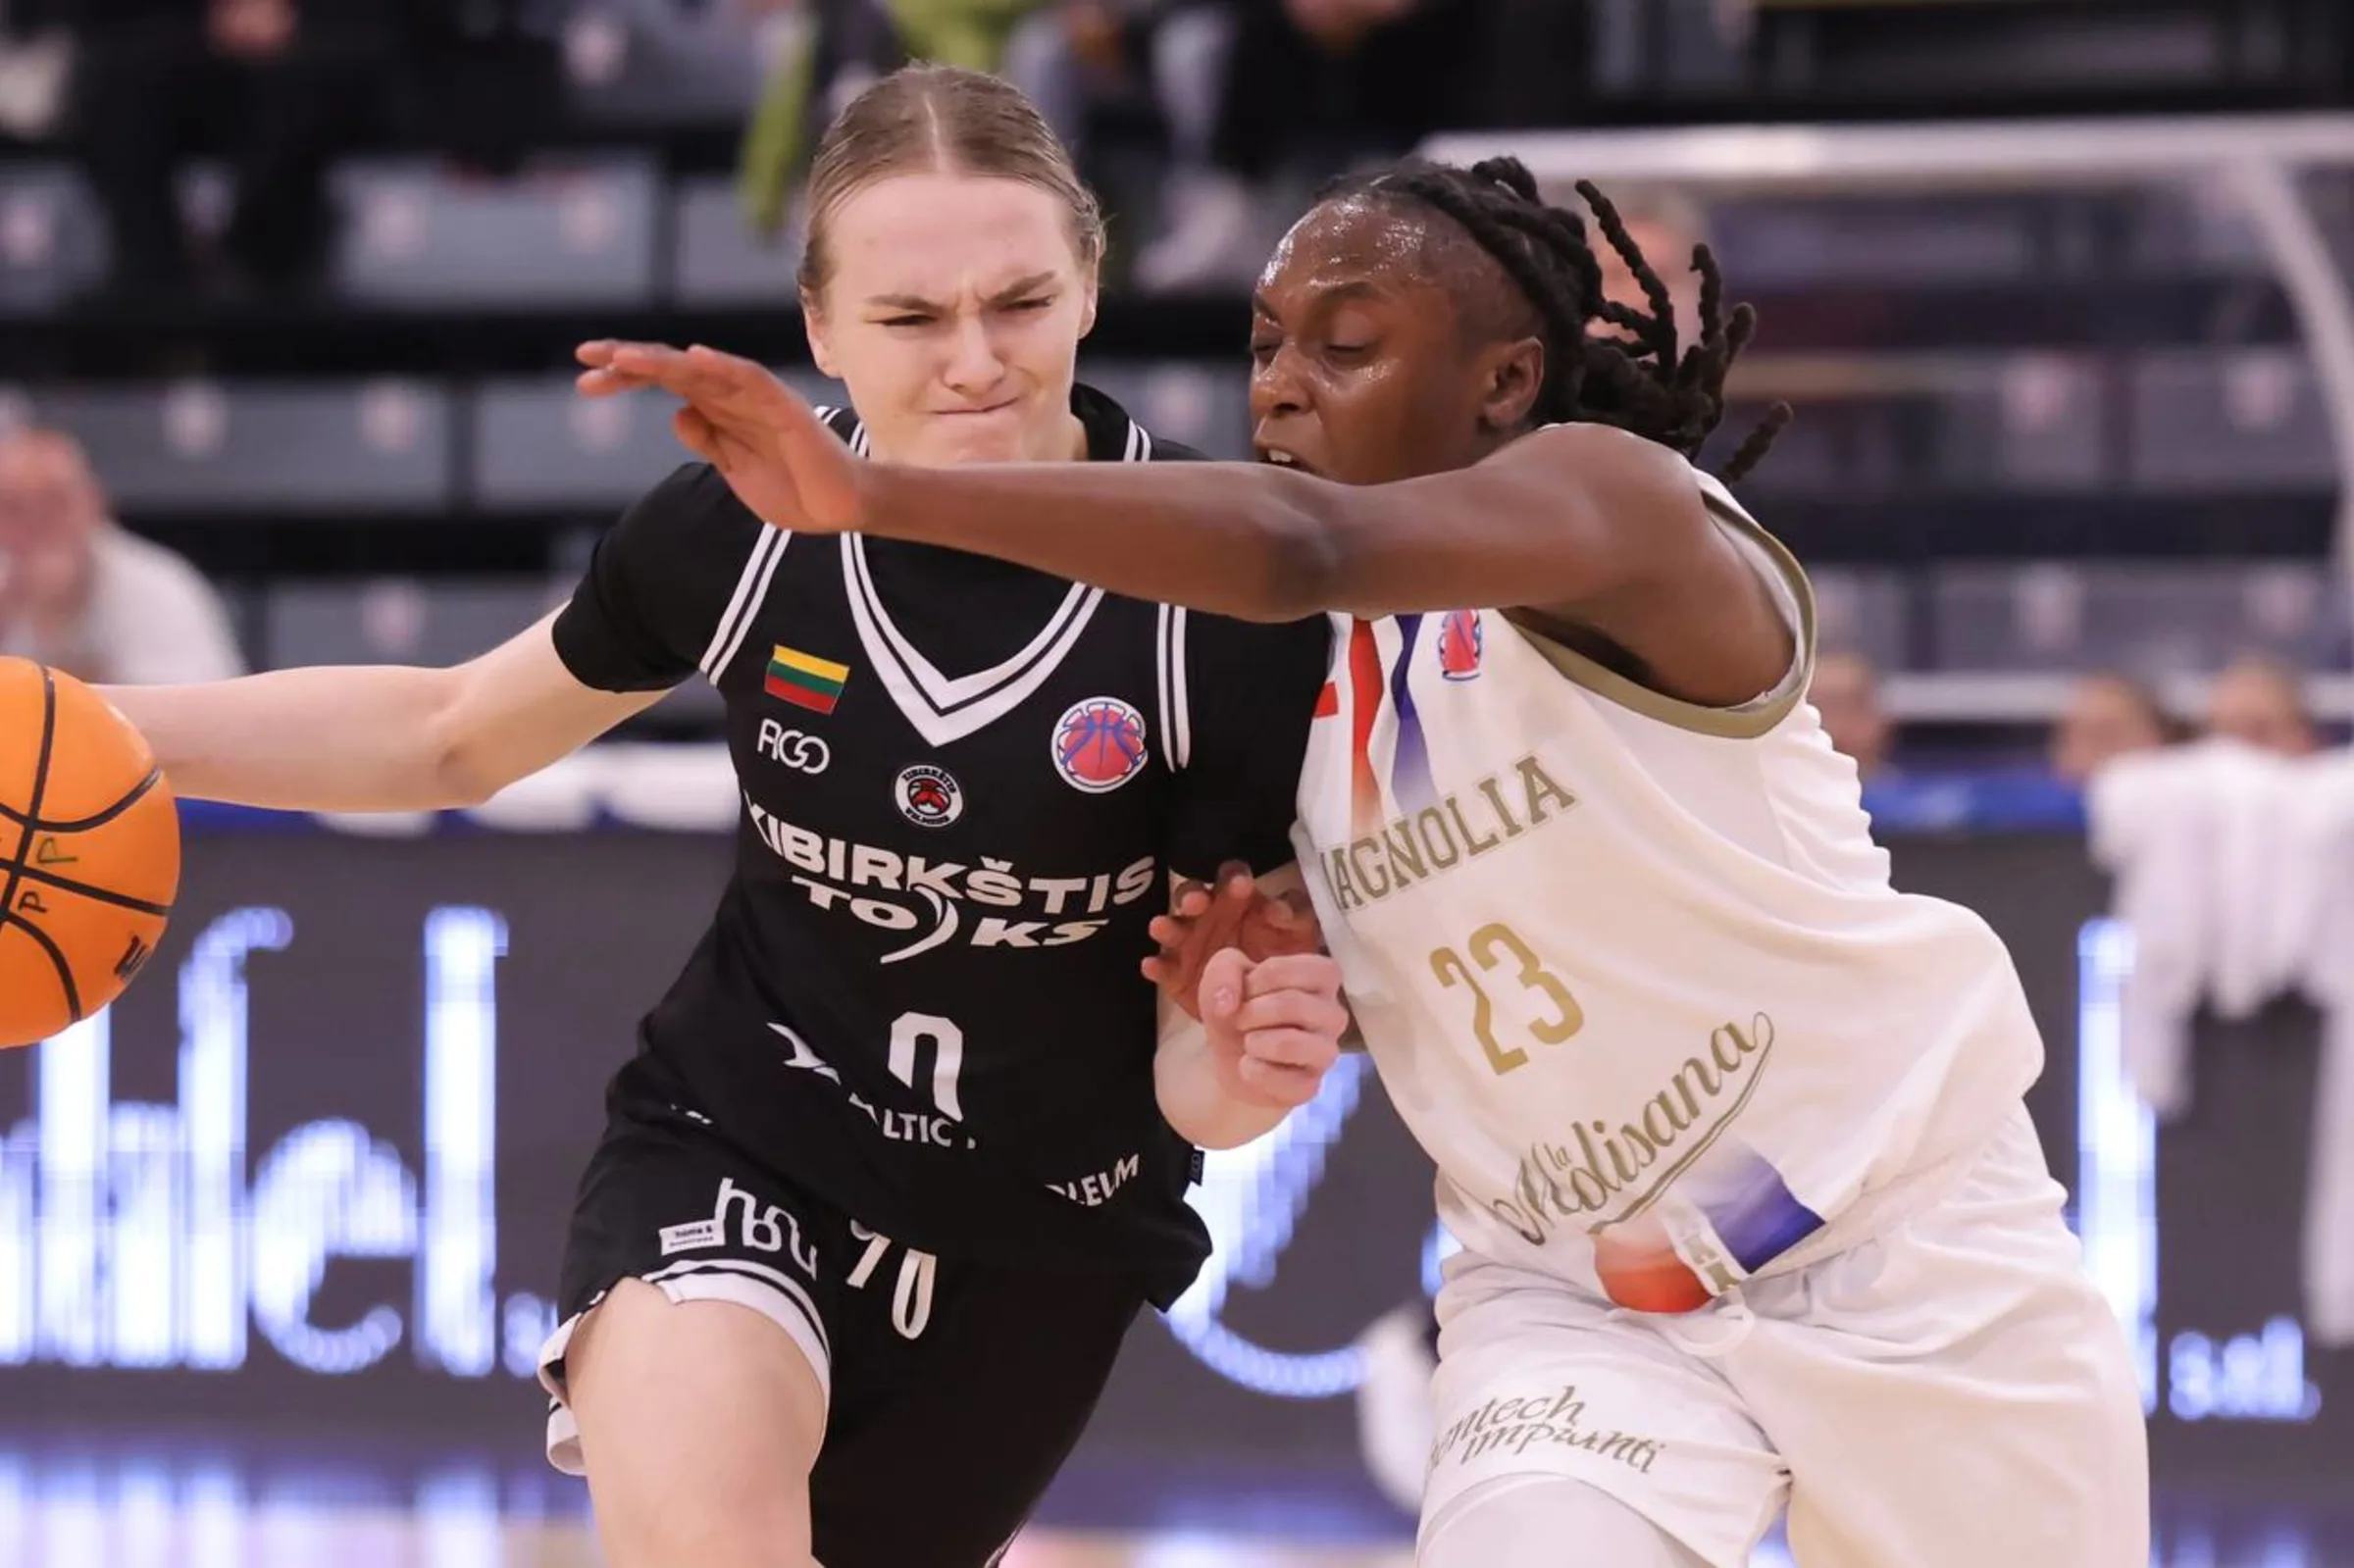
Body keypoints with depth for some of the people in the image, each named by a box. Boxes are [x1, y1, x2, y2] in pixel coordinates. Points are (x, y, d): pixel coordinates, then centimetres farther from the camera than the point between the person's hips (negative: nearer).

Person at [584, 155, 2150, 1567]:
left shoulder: (1613, 502, -20)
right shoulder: (1299, 674, 2)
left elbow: (1305, 544, -41)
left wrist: (876, 496, -48)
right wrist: (1259, 982, -8)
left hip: (1896, 1239, -4)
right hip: (1574, 1290, 4)